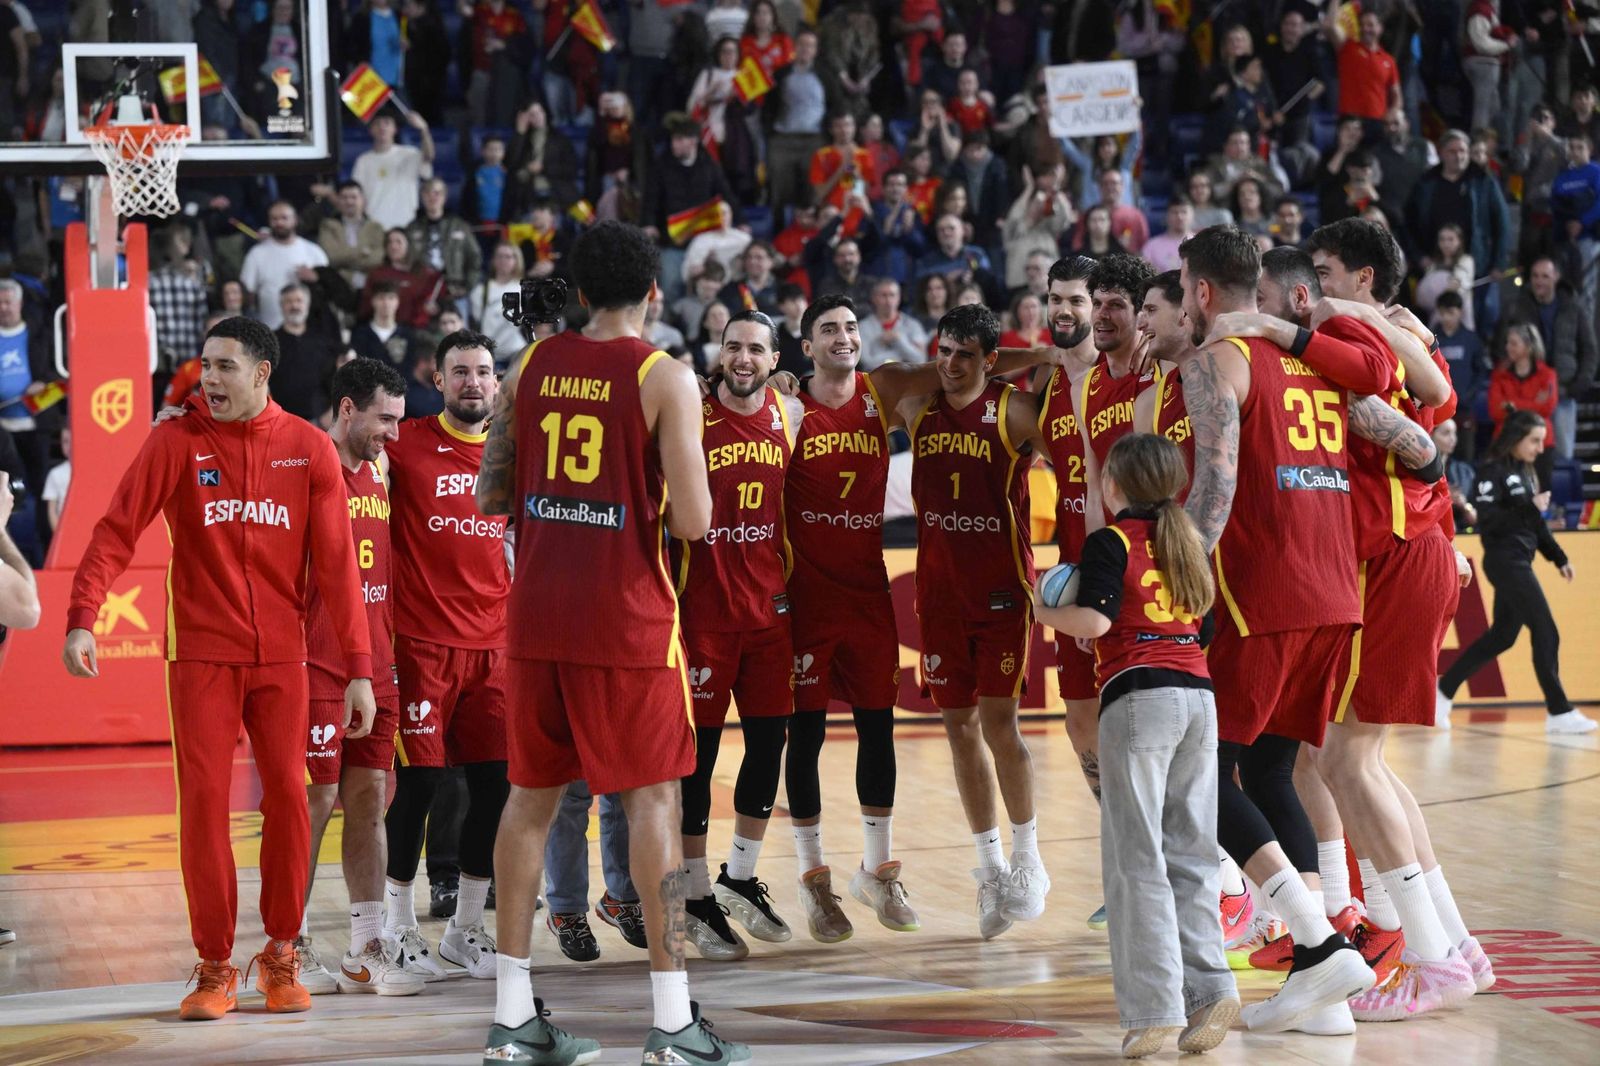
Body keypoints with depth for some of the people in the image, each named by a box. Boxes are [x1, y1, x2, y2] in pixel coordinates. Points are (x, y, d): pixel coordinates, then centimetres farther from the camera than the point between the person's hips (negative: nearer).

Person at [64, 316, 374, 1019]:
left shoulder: (309, 448, 2)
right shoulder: (177, 441, -1)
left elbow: (337, 563, 2)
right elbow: (117, 530, -7)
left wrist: (359, 668, -2)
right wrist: (82, 618, -21)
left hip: (281, 653, 1)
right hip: (201, 651, -1)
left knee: (286, 795, -2)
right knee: (203, 798, -5)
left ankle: (281, 957, 13)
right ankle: (214, 968, 4)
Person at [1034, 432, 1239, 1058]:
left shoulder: (1111, 542, -3)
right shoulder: (1187, 542, 17)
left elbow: (1095, 619, -14)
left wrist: (1045, 613, 4)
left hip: (1138, 696, -6)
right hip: (1199, 694, 6)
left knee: (1137, 859, -5)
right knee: (1189, 855, 11)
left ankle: (1154, 1006, -10)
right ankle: (1209, 987, 3)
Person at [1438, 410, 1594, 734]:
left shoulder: (1525, 473, 14)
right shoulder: (1492, 471, -11)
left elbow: (1535, 523, 20)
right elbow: (1487, 520, -19)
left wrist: (1559, 558, 16)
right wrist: (1530, 508, -22)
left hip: (1519, 563, 9)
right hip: (1505, 561, -9)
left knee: (1501, 637, 13)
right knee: (1546, 632, -9)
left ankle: (1443, 692, 21)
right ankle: (1559, 712, -5)